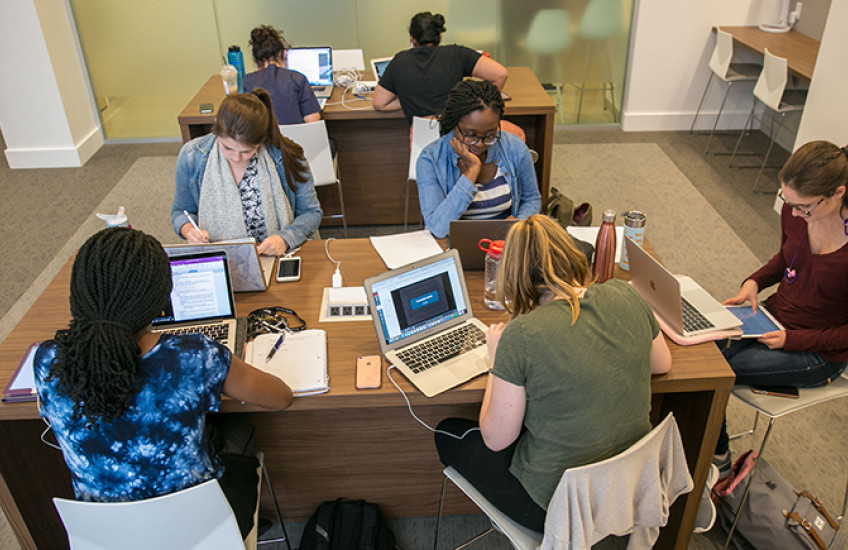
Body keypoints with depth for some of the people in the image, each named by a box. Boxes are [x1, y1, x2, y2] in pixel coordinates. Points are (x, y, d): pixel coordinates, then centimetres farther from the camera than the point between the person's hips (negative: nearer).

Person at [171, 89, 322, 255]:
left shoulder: (286, 157, -11)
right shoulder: (191, 157, -6)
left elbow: (311, 212, 0)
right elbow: (181, 210, 10)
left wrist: (284, 238, -17)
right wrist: (188, 229, -12)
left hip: (277, 260, -2)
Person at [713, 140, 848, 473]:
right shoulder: (795, 210, -11)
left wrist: (794, 340, -22)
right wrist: (754, 282, -6)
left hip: (821, 353, -6)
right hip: (774, 316, 6)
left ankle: (717, 457, 13)